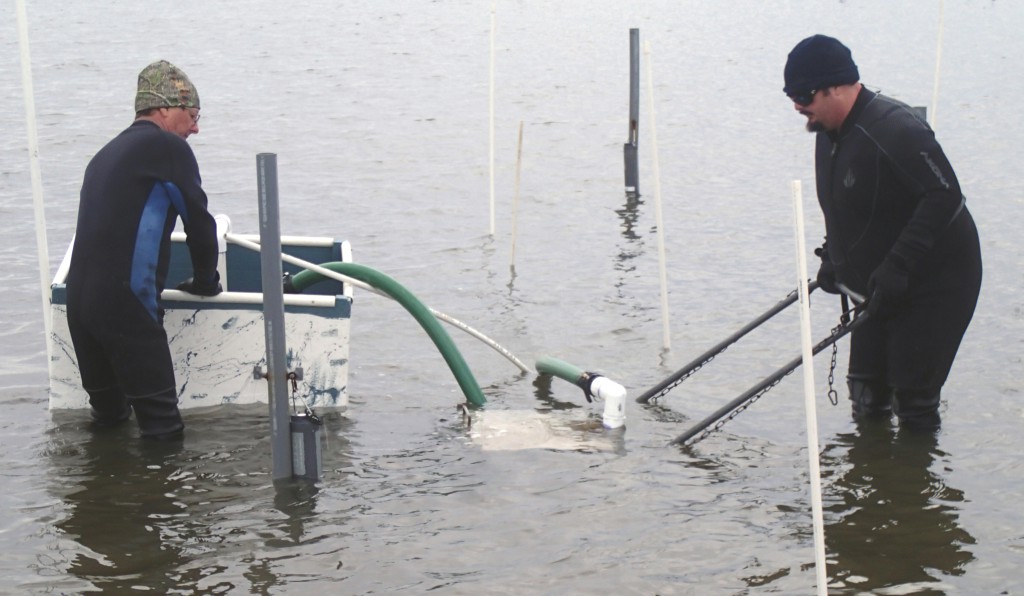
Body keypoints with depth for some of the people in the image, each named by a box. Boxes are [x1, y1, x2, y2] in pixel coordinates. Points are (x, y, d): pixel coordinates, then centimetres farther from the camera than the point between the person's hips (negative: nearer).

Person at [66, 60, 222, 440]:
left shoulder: (107, 154, 23)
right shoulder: (168, 148, -2)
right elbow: (199, 221, 1)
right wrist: (205, 282, 17)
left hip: (79, 299, 8)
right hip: (125, 305, -8)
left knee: (107, 412, 17)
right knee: (161, 425, -4)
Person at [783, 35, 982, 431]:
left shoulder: (894, 130, -27)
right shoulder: (829, 132, 4)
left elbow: (944, 196, -31)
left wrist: (898, 267, -32)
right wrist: (832, 257, 10)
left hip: (935, 283, -9)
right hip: (878, 287, 9)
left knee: (913, 397, -7)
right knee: (867, 394, 13)